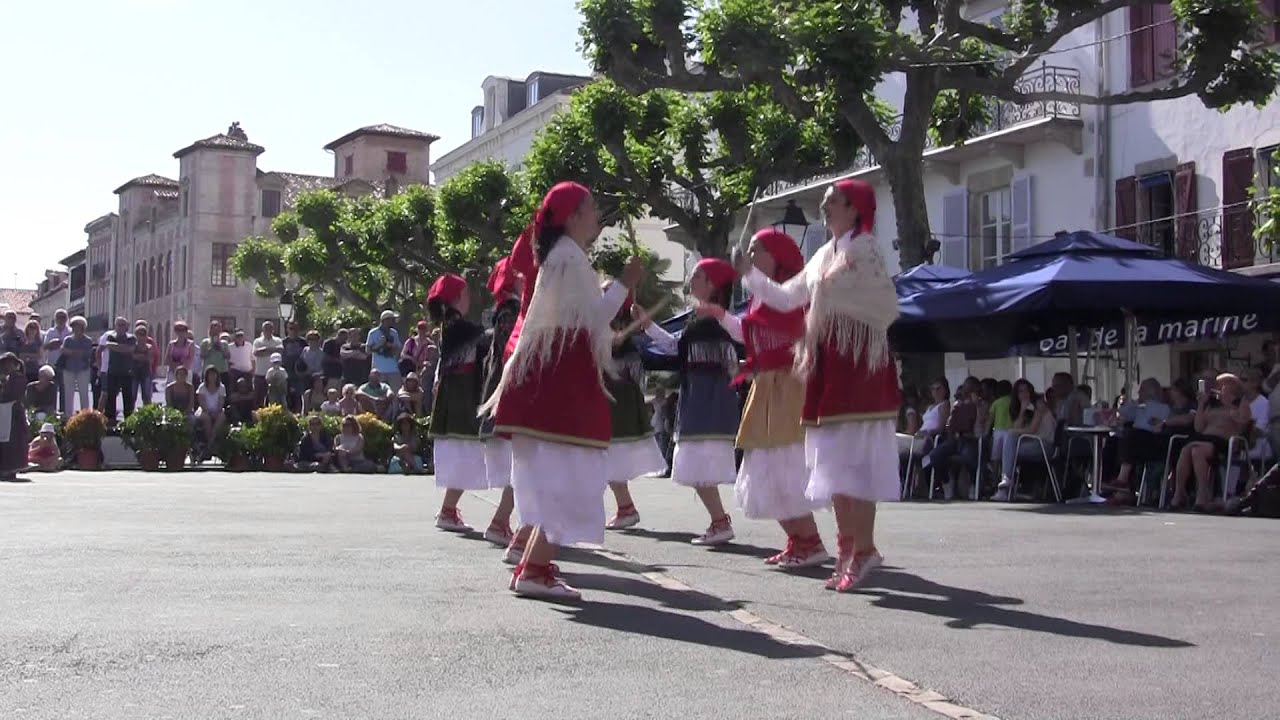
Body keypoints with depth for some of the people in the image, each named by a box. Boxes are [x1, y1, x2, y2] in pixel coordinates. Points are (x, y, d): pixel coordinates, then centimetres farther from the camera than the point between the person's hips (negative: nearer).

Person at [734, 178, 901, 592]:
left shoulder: (865, 251, -5)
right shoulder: (824, 256, 17)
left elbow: (886, 309, -15)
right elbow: (787, 298, 22)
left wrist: (835, 293, -18)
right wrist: (750, 274, 13)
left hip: (859, 365, -8)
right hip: (827, 368, 8)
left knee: (855, 460, -11)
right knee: (833, 463, 8)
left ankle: (864, 549, -9)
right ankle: (848, 549, 14)